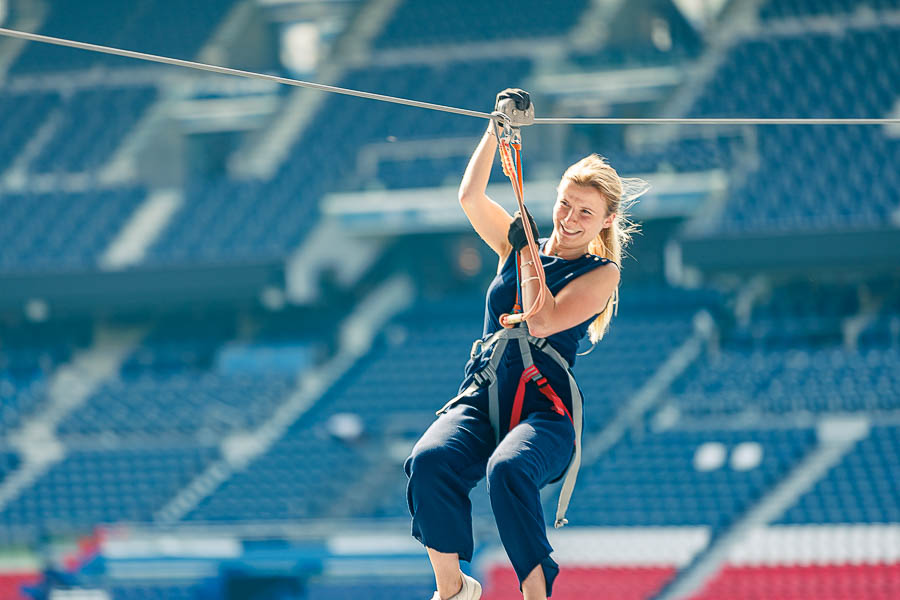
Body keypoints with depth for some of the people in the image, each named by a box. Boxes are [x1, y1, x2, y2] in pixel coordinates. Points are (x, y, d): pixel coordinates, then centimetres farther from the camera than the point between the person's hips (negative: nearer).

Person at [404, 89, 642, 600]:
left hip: (546, 408, -4)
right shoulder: (517, 244, 18)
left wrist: (528, 252, -2)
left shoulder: (601, 274, 4)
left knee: (508, 470, -38)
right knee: (430, 461, -30)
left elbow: (542, 322, -10)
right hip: (482, 398, 4)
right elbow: (470, 197, 6)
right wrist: (498, 129, 3)